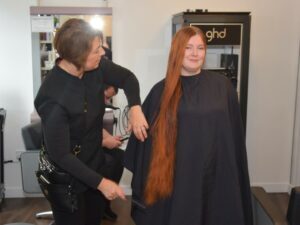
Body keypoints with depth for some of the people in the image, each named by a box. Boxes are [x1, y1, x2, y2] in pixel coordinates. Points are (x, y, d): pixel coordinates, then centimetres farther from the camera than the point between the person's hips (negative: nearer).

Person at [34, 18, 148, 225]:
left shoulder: (96, 66, -14)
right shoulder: (53, 97, -31)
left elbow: (126, 77, 3)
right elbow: (60, 154, -26)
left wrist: (135, 109, -15)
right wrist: (100, 182, -24)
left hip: (94, 164, 6)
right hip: (67, 177, -6)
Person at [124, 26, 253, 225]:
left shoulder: (222, 86, -1)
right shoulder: (161, 91, -2)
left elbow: (234, 134, 2)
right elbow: (148, 137, 2)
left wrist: (234, 175, 1)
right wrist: (145, 182, 2)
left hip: (215, 176, 1)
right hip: (174, 178, 0)